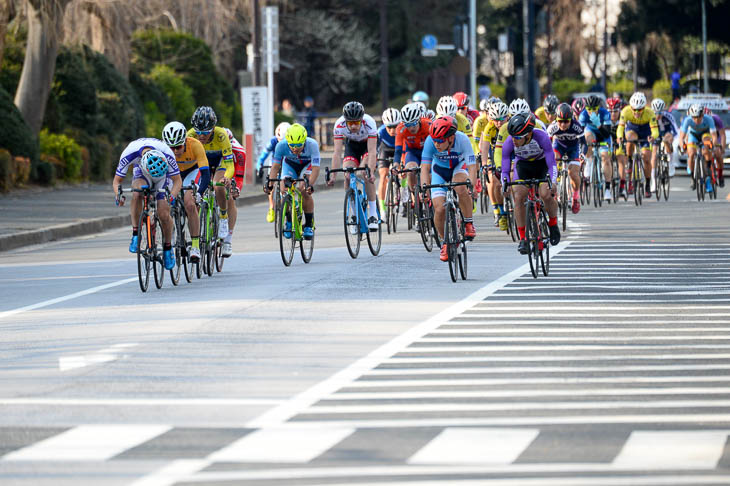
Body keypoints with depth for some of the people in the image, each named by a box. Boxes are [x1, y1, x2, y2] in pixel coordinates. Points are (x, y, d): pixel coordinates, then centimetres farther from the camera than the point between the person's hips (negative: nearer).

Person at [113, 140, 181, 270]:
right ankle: (136, 234, -22)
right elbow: (117, 181, -25)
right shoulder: (129, 154, -37)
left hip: (164, 173, 0)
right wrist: (118, 195, -47)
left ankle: (168, 248, 11)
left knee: (163, 214, -13)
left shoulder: (167, 154, -38)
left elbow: (178, 181, -27)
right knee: (137, 194, -34)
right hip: (141, 172, 0)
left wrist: (172, 195, -47)